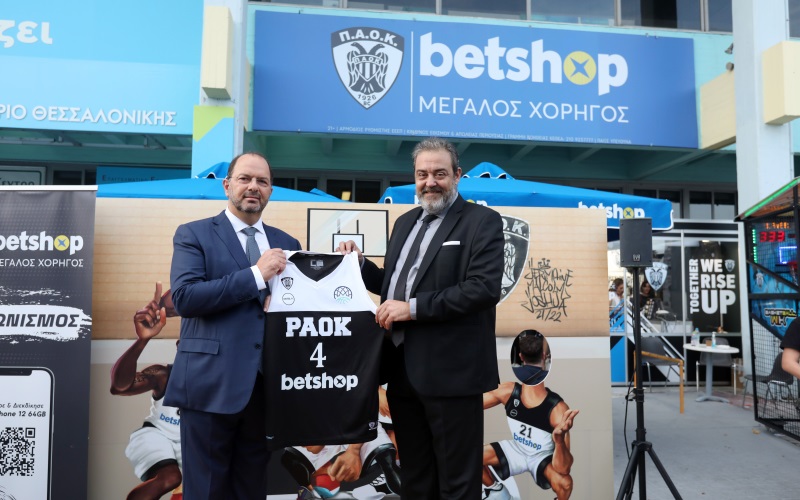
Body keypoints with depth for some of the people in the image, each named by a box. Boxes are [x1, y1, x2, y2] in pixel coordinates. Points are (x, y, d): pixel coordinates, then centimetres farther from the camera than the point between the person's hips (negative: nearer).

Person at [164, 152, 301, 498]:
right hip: (211, 384, -4)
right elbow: (184, 297, -14)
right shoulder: (193, 234, 1)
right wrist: (256, 274, -17)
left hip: (267, 385, 4)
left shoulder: (286, 244, 14)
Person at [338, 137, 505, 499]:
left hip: (450, 372, -7)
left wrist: (414, 308, -21)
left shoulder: (482, 221, -6)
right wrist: (359, 264, 5)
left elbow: (484, 288, -19)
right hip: (403, 370, 7)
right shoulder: (405, 222, 16)